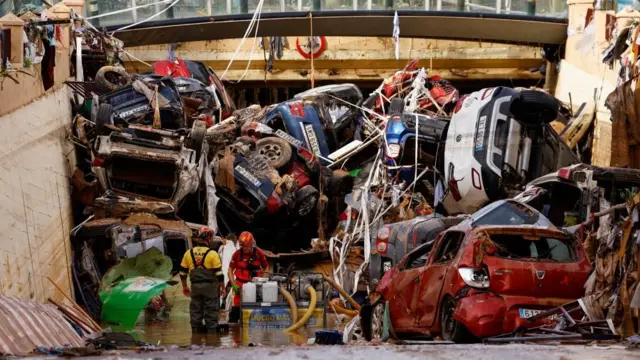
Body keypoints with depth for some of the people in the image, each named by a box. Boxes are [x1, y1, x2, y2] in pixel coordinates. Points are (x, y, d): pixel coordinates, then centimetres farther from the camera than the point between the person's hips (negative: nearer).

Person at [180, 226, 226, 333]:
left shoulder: (189, 253, 4)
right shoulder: (212, 254, -11)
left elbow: (183, 273, 9)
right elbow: (219, 274, -11)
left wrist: (184, 287, 21)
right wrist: (223, 288, -1)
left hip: (195, 287, 4)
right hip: (210, 287, -4)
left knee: (196, 310, 11)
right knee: (211, 311, 2)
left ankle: (196, 330, 14)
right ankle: (211, 330, 2)